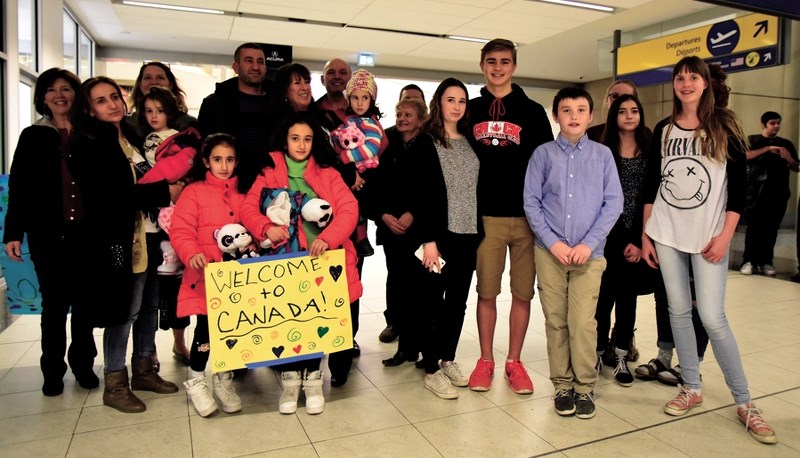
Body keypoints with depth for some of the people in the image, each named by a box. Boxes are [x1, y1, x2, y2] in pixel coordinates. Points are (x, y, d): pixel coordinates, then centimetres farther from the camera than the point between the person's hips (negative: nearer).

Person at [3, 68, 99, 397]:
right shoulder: (34, 136, 7)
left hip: (87, 232, 0)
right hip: (48, 233, 0)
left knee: (85, 301, 8)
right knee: (55, 302, 5)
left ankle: (83, 363, 23)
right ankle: (53, 370, 19)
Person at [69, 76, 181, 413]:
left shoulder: (132, 137, 14)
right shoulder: (87, 145, -7)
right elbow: (112, 195, -18)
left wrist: (173, 188, 2)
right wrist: (165, 192, -16)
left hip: (143, 233, 7)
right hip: (114, 237, -7)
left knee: (148, 304, 11)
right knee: (124, 309, 0)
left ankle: (143, 371, 28)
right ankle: (114, 385, 17)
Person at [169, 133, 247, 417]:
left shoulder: (243, 194, 11)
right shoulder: (194, 192, -2)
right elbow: (180, 232, -8)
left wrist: (252, 248, -5)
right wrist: (191, 254, -24)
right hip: (206, 276, -3)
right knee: (206, 327, -1)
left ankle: (224, 380, 26)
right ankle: (196, 381, 20)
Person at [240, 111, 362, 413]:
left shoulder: (327, 172, 9)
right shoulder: (270, 172, 9)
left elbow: (349, 208, -2)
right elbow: (248, 208, 2)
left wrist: (328, 237, -18)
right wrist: (266, 228, -19)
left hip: (322, 259, 0)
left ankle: (313, 380, 18)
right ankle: (290, 380, 15)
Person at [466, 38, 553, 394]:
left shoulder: (532, 111, 8)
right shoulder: (470, 110, 10)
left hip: (526, 216, 0)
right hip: (485, 217, 0)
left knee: (523, 293, 5)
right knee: (486, 292, 4)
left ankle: (514, 362, 19)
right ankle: (485, 360, 19)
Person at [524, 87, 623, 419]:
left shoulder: (602, 155, 4)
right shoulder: (543, 154, 3)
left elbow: (613, 203, 0)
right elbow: (531, 202, 0)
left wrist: (588, 244, -9)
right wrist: (553, 243, -9)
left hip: (589, 253, 0)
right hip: (549, 251, 1)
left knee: (582, 323, -2)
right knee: (555, 321, 7)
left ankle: (585, 386, 15)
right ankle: (562, 384, 21)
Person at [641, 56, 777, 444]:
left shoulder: (724, 127, 0)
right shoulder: (663, 130, 8)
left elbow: (738, 185, -3)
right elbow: (651, 185, 10)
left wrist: (725, 235, -10)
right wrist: (645, 235, 6)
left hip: (709, 236, -3)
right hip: (666, 235, 3)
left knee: (712, 317, -7)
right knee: (678, 311, 6)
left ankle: (744, 402, 8)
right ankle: (691, 388, 20)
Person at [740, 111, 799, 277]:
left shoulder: (786, 144, 18)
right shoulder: (753, 140, 9)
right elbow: (745, 155, -11)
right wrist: (768, 149, -18)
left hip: (778, 192, 3)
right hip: (756, 191, -3)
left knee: (771, 228, 0)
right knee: (754, 226, -7)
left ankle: (766, 261, 5)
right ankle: (748, 261, -4)